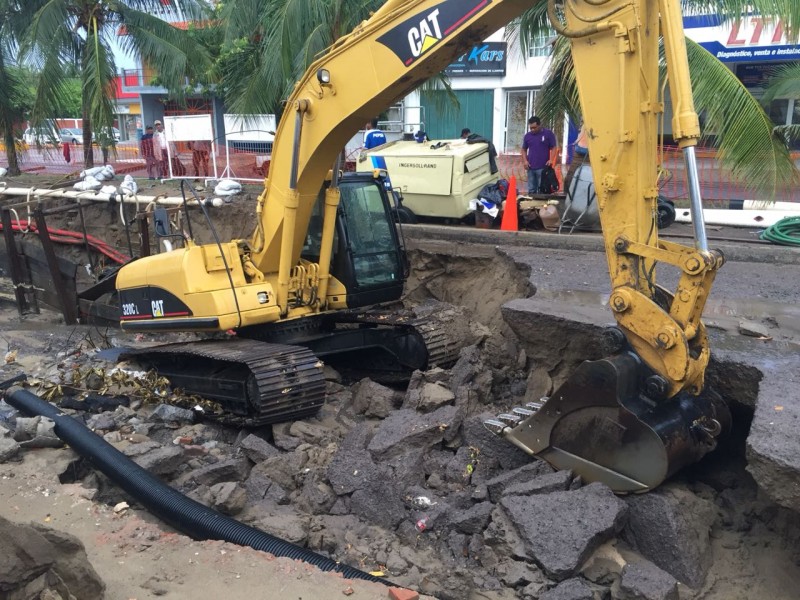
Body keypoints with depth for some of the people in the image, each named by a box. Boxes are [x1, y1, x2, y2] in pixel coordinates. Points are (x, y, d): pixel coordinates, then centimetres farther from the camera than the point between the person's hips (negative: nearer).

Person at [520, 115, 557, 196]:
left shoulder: (548, 134, -1)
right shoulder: (527, 136, 9)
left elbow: (554, 148, -1)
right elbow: (523, 149, 18)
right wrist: (525, 160, 3)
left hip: (543, 167, -4)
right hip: (530, 167, 4)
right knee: (531, 190, 10)